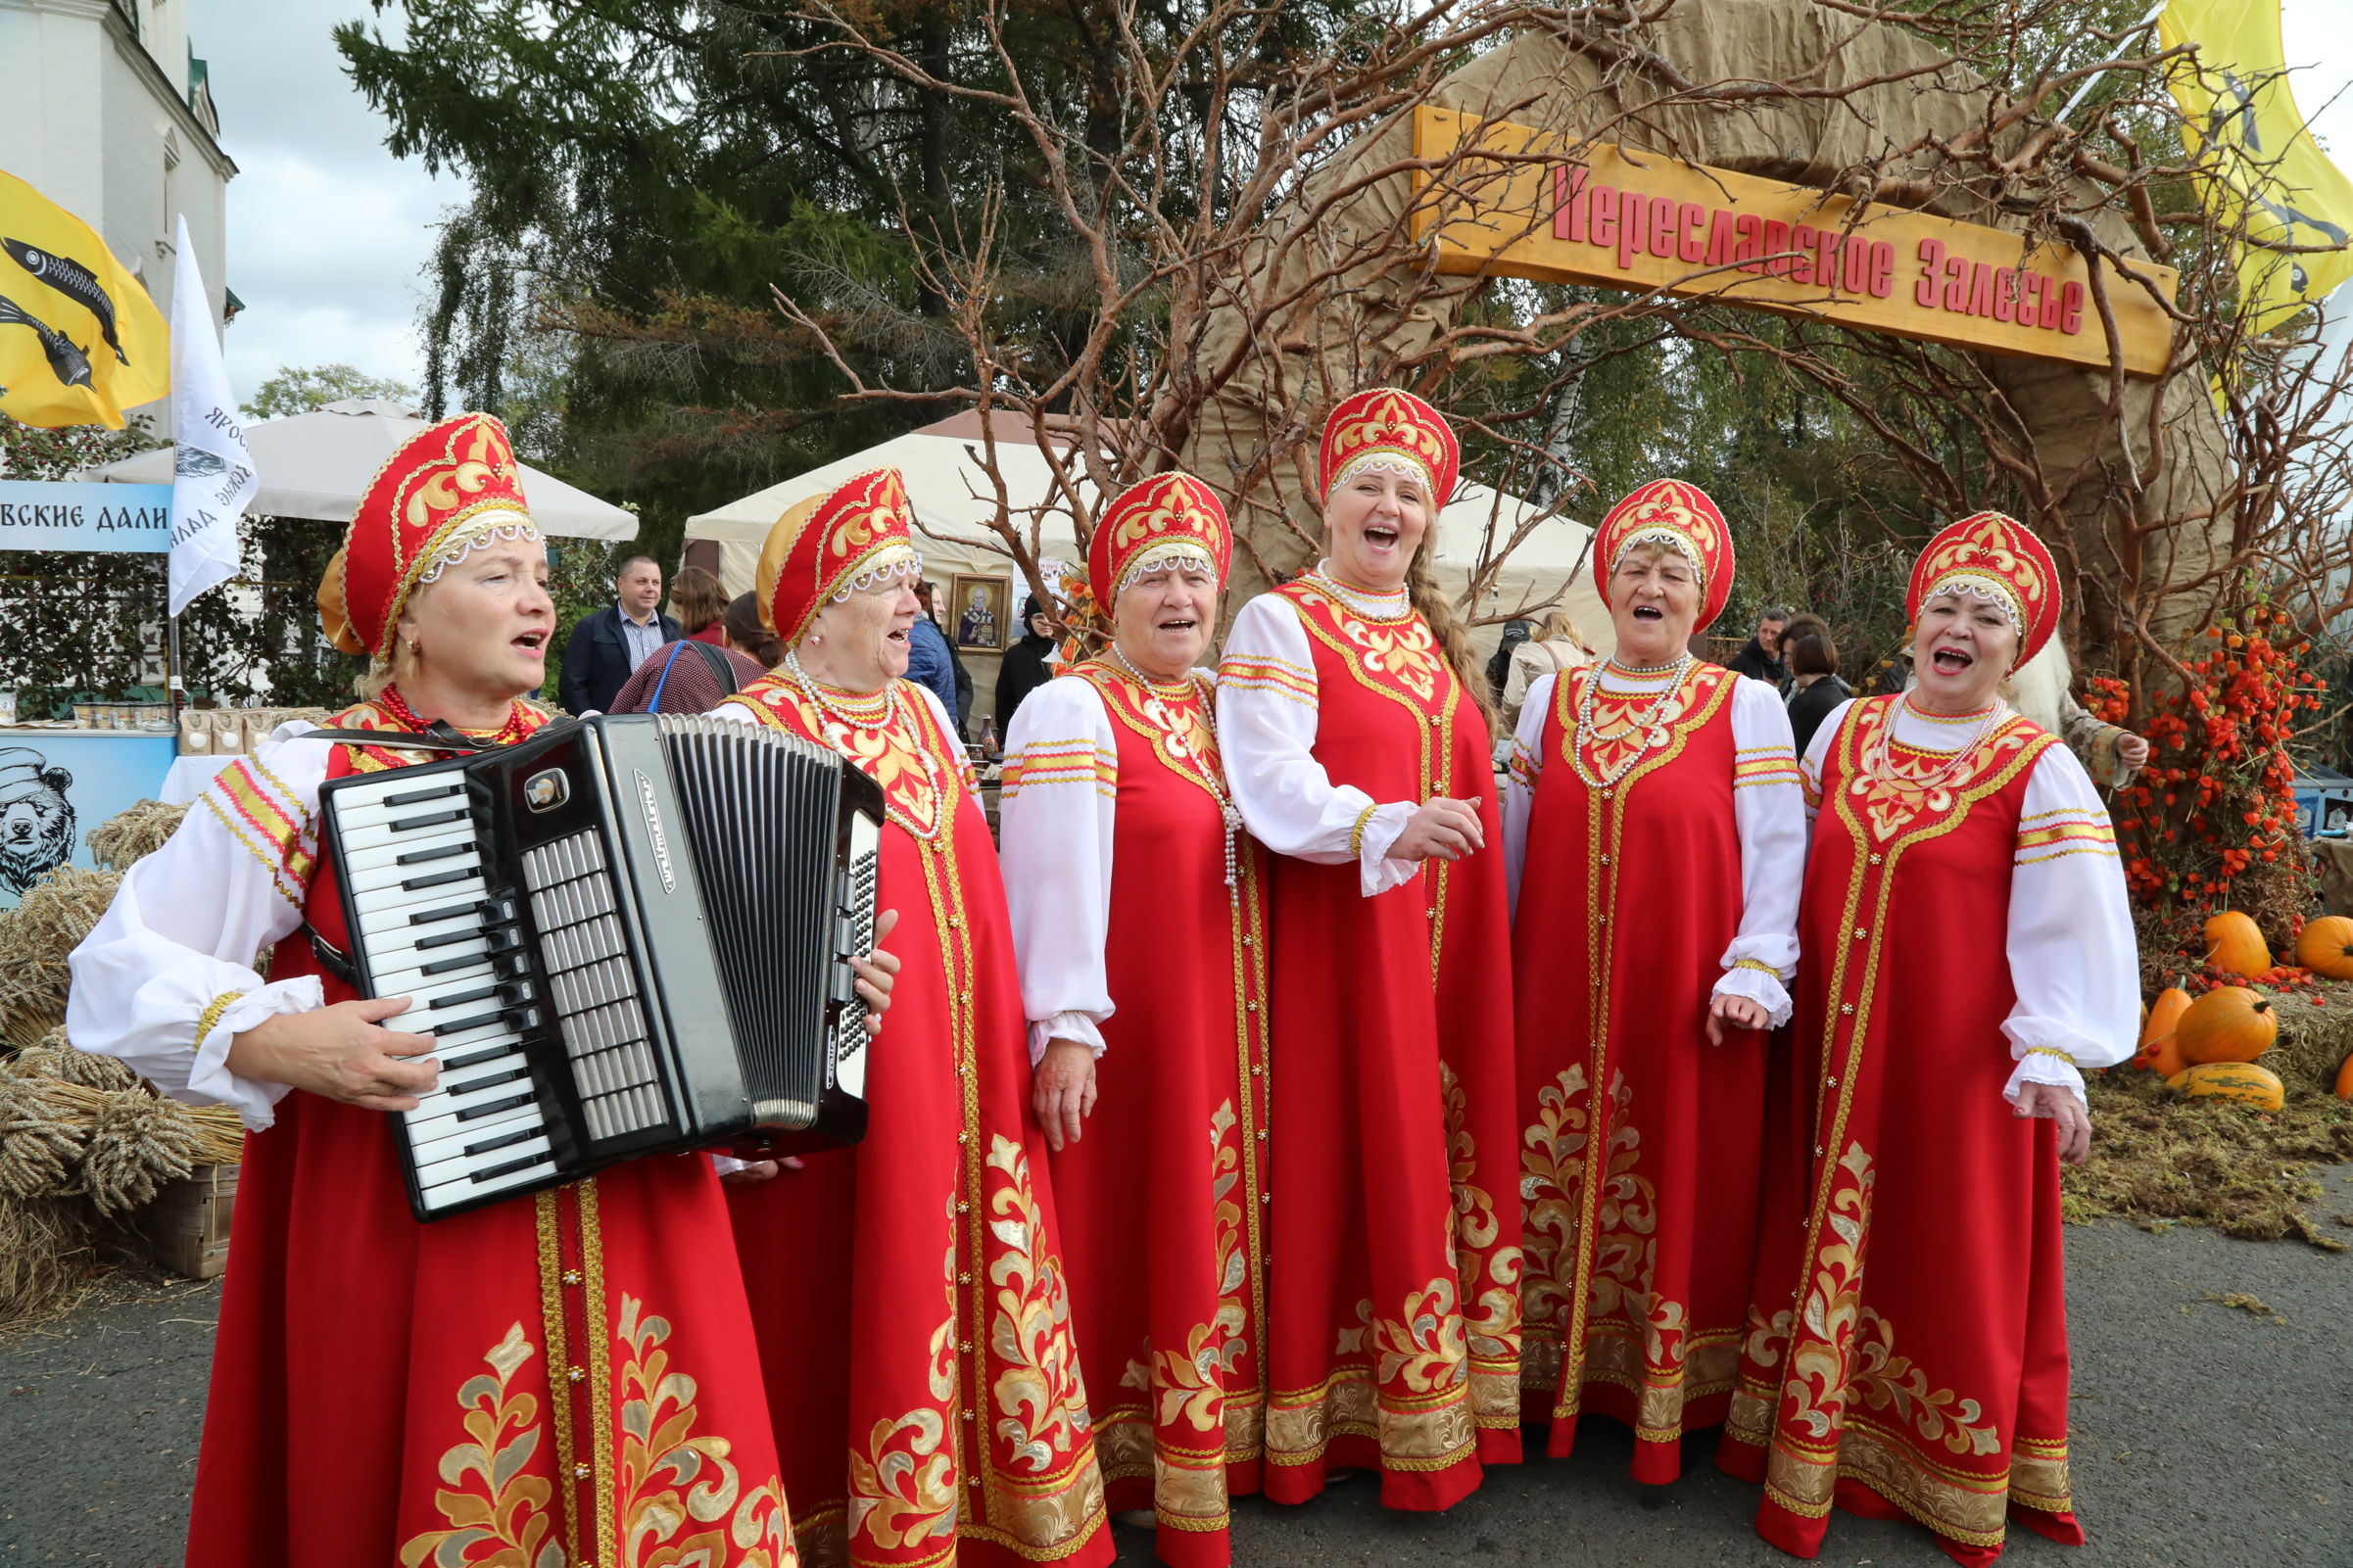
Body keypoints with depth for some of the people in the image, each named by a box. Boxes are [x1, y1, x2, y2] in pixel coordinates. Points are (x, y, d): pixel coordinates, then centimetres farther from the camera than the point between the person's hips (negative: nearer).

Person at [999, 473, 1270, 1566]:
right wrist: (1065, 1029, -23)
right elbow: (1056, 879, -18)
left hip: (1222, 1029, 7)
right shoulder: (1072, 713, -10)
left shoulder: (1220, 709, 12)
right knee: (1125, 1238, 4)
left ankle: (1203, 1457, 33)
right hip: (1128, 1032, -7)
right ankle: (1109, 1464, 22)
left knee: (1208, 1229, 16)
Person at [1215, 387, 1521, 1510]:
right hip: (1338, 942, -6)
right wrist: (1385, 828, -29)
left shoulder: (1439, 638, 17)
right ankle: (1339, 1416, 13)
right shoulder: (1280, 623, -4)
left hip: (1448, 945, 6)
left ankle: (1438, 1399, 24)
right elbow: (1268, 783, -17)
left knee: (1445, 1153, 10)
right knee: (1352, 1161, -2)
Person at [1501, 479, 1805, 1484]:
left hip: (1685, 1000, -2)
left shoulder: (1746, 706, 1)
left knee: (1677, 1183, 5)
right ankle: (1551, 1374, 25)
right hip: (1560, 991, 3)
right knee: (1553, 1180, 8)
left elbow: (1777, 848, -3)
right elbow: (1512, 844, 13)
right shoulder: (1552, 698, 9)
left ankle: (1669, 1390, 22)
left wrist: (1756, 968, -13)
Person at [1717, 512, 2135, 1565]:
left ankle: (1951, 1474, 26)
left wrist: (2054, 1057, -18)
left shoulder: (2038, 770, -5)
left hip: (1957, 1055, -3)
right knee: (1824, 1230, 10)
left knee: (1949, 1252, 6)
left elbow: (2069, 922, -10)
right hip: (1833, 1044, 3)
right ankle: (1810, 1436, 27)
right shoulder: (1845, 730, 6)